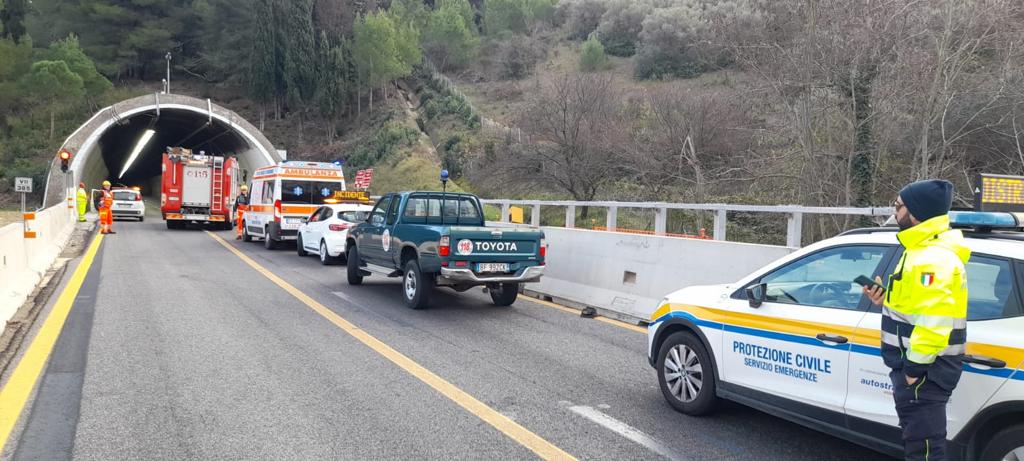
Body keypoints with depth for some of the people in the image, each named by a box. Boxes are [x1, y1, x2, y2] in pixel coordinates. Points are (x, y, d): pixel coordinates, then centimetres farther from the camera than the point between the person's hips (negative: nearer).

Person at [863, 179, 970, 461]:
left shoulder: (933, 258, -22)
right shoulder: (926, 250, 14)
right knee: (917, 437, 22)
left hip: (924, 370, -11)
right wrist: (887, 300, 7)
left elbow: (933, 321, -28)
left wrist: (914, 368, -23)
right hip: (916, 364, 11)